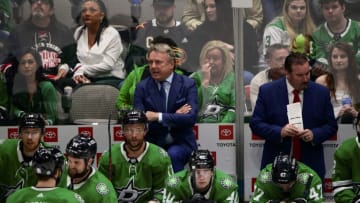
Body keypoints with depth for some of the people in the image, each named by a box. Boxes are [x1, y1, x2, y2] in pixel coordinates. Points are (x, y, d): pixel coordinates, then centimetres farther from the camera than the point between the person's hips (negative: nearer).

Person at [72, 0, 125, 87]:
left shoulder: (112, 34, -6)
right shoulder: (78, 32, 10)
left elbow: (107, 65, -13)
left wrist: (82, 69, -9)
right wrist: (78, 73, -17)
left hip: (111, 78, -4)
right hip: (86, 77, 4)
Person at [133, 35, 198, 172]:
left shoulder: (188, 84, 1)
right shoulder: (142, 87, 5)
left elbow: (191, 118, -11)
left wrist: (158, 116, -19)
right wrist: (174, 116, -11)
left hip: (181, 143, -1)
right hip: (152, 144, 1)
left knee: (172, 155, -32)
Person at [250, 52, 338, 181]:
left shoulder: (321, 92, 1)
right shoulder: (267, 91, -3)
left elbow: (331, 126, 6)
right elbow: (255, 124, -3)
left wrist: (314, 134, -14)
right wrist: (280, 132, -19)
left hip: (311, 165, 1)